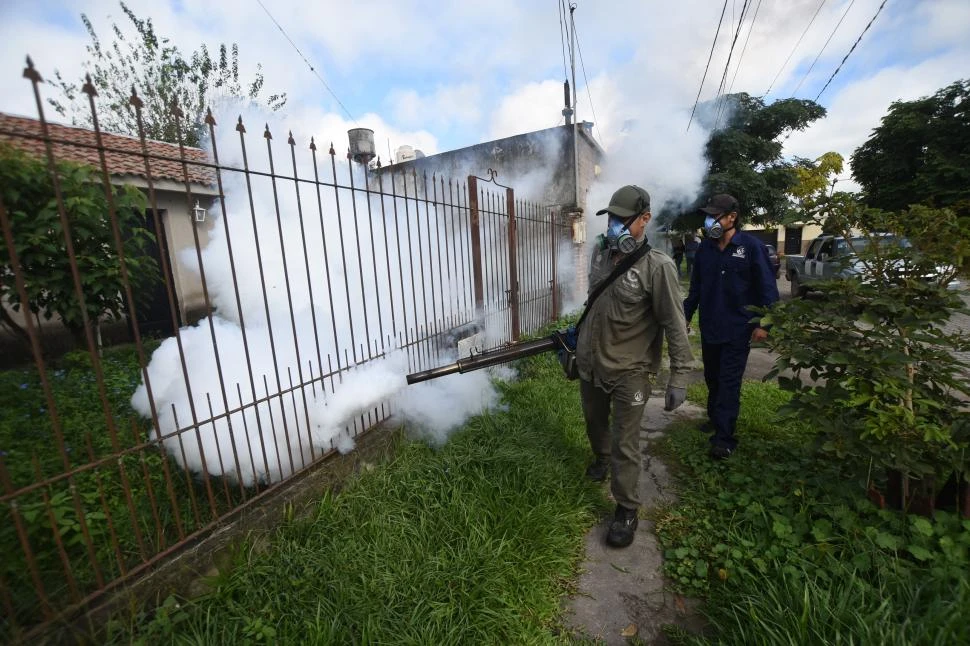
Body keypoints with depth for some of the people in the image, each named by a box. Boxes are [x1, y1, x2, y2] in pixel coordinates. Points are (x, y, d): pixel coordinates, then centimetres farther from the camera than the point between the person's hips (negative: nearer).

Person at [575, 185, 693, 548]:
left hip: (629, 371, -6)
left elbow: (675, 325, -16)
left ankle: (627, 510, 23)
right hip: (589, 362, 6)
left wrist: (679, 376, -16)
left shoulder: (657, 266, -19)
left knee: (625, 444, 2)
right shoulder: (601, 251, 0)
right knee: (594, 423, 26)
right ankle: (601, 458, 56)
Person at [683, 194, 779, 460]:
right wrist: (685, 317, 13)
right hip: (709, 327, 5)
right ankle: (715, 418, 35)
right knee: (712, 378, 16)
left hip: (737, 329, -5)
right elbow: (695, 288, 13)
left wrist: (763, 324, -12)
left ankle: (724, 438, 2)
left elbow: (767, 288, -7)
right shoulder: (705, 248, 6)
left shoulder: (751, 246, -8)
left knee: (729, 382, -3)